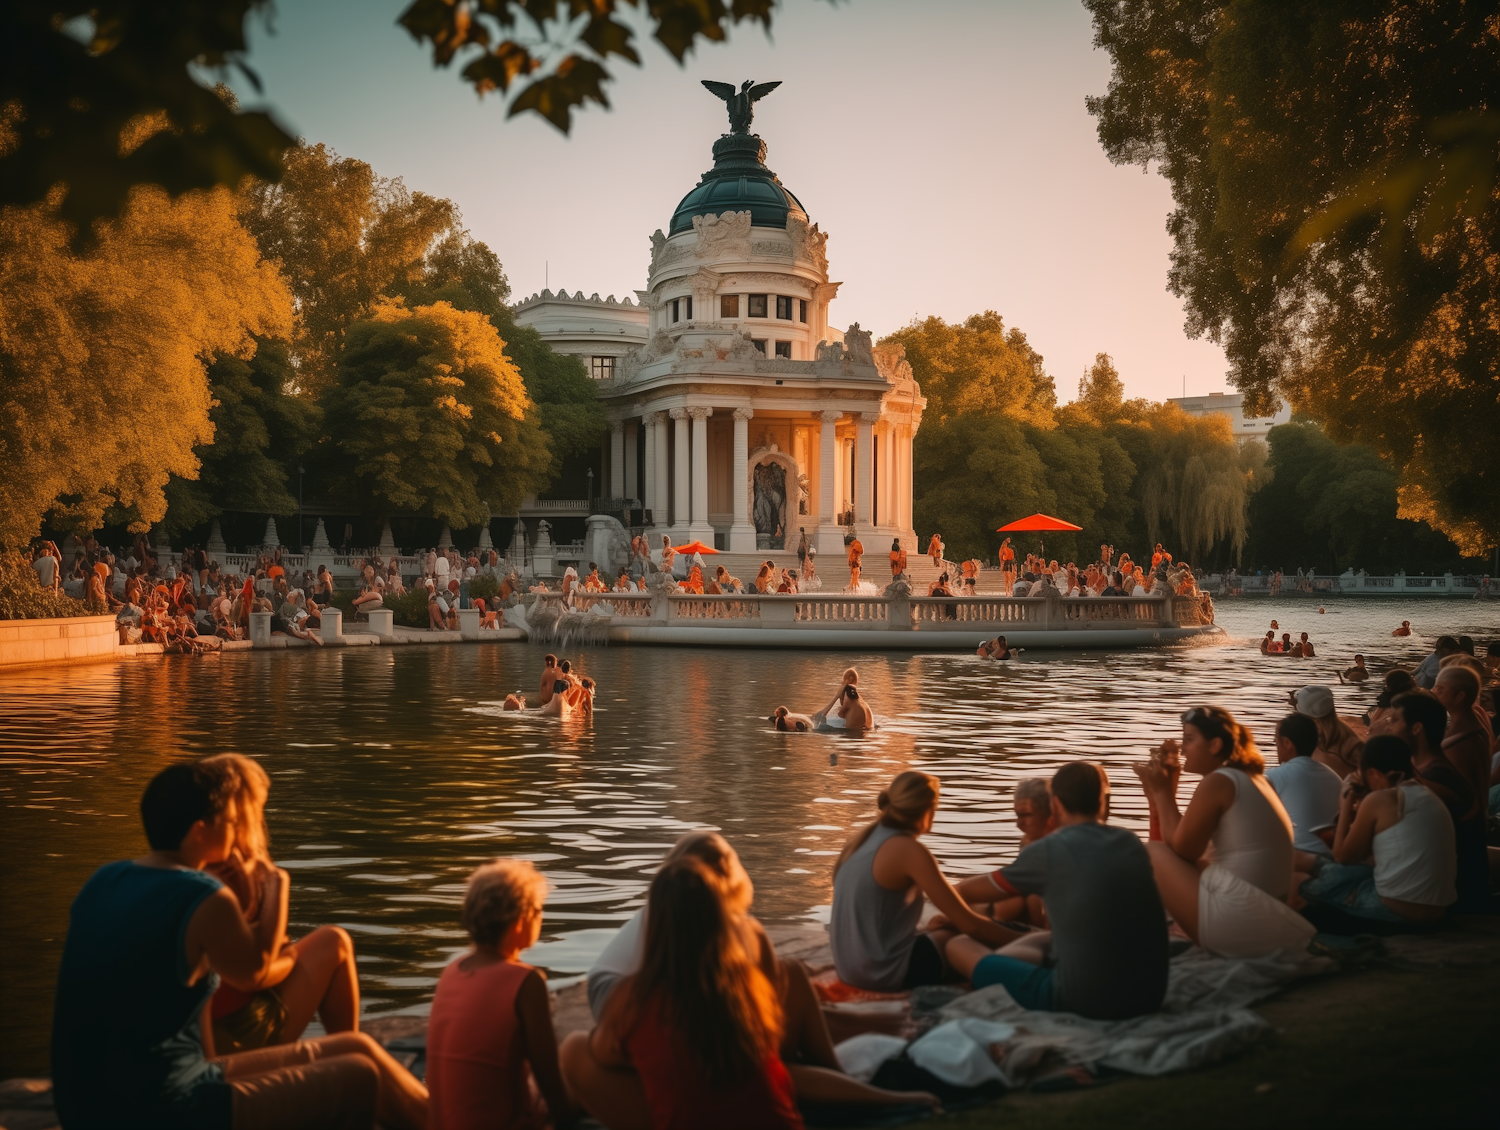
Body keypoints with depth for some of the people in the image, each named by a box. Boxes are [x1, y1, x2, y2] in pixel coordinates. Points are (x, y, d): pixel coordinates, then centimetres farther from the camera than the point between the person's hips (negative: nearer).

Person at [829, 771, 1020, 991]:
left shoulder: (862, 839, 7)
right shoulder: (909, 850, -16)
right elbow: (969, 924, -13)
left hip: (848, 967, 9)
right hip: (887, 971, -8)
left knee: (941, 929, 26)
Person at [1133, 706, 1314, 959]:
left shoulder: (1217, 781, -11)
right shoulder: (1252, 778, 17)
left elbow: (1181, 849, -5)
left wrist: (1162, 792, 4)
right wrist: (1164, 792, 13)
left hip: (1237, 922, -10)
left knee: (1152, 853, 0)